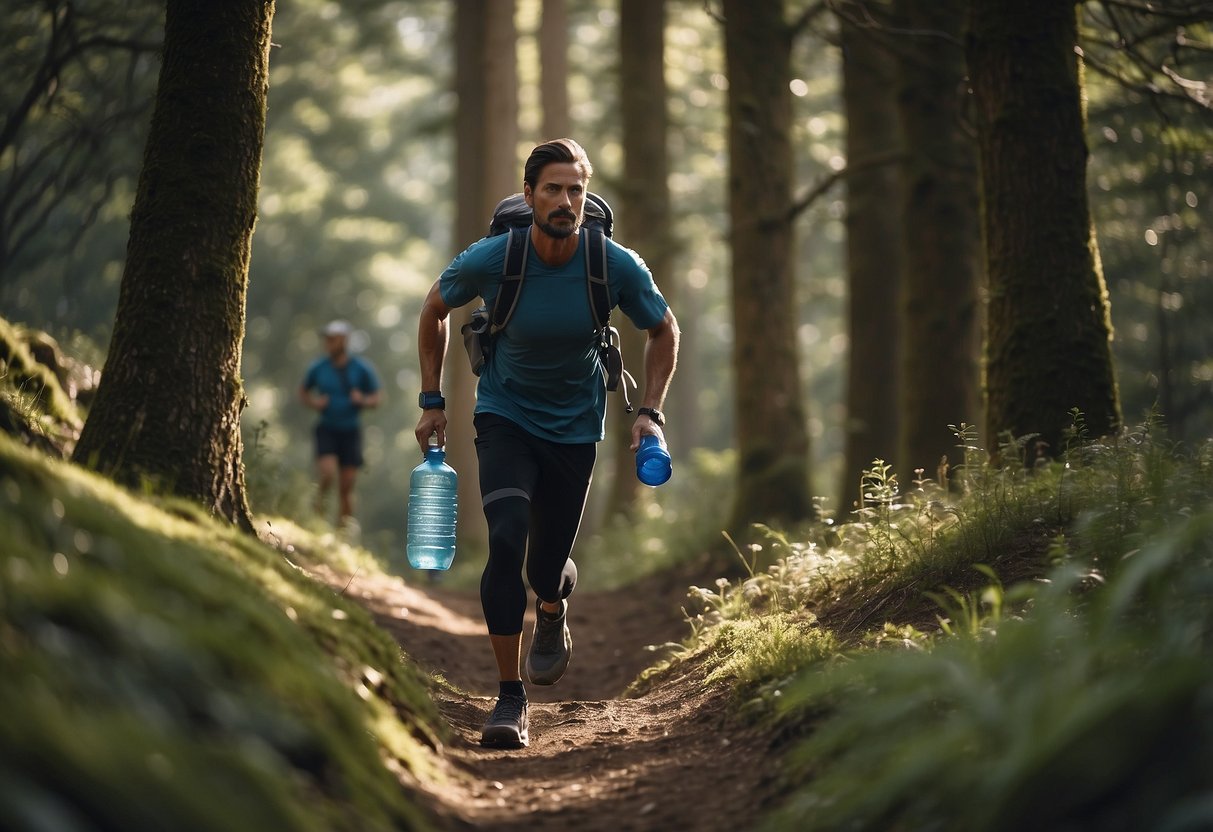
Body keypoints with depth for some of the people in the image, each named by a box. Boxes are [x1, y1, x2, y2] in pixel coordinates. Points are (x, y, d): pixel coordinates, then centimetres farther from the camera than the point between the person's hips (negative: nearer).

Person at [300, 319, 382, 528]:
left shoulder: (362, 368, -3)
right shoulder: (318, 368, -2)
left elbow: (375, 399, 5)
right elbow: (303, 392, 14)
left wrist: (363, 401, -17)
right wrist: (313, 403, -7)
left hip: (351, 430, 0)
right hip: (327, 430, 0)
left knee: (346, 487, 1)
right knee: (328, 473, -23)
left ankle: (343, 530, 11)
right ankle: (320, 497, 6)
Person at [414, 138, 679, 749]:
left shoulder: (618, 267, -17)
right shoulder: (489, 261, -19)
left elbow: (664, 332, 2)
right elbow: (434, 310, 2)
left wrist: (650, 412, -8)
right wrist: (432, 400, 1)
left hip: (574, 428, 1)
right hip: (505, 417, -1)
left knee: (547, 567, 5)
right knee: (506, 540, -22)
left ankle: (552, 617, 46)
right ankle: (510, 699, -14)